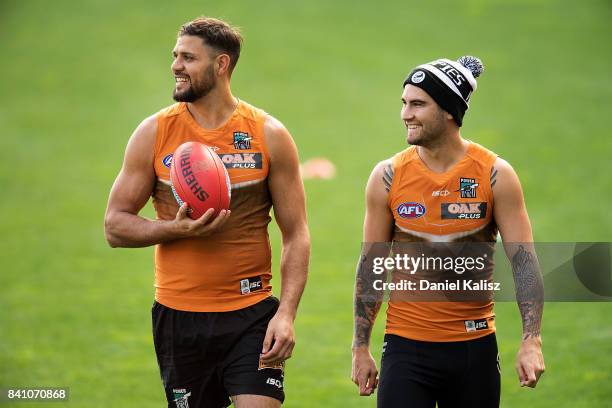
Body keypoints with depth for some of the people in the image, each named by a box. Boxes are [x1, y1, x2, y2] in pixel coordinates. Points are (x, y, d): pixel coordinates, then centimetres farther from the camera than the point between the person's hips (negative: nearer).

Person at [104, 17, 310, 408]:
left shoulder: (269, 136, 0)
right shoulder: (154, 133, 2)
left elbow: (296, 236, 0)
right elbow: (116, 225, 4)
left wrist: (286, 314, -12)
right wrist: (177, 229, -14)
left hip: (252, 316, -1)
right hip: (179, 316, 2)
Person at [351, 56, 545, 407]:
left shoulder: (495, 174, -4)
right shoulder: (388, 177, -1)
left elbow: (524, 260, -5)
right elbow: (371, 265, 6)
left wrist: (531, 341, -14)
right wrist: (361, 348, 5)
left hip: (474, 349, 0)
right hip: (407, 348, 0)